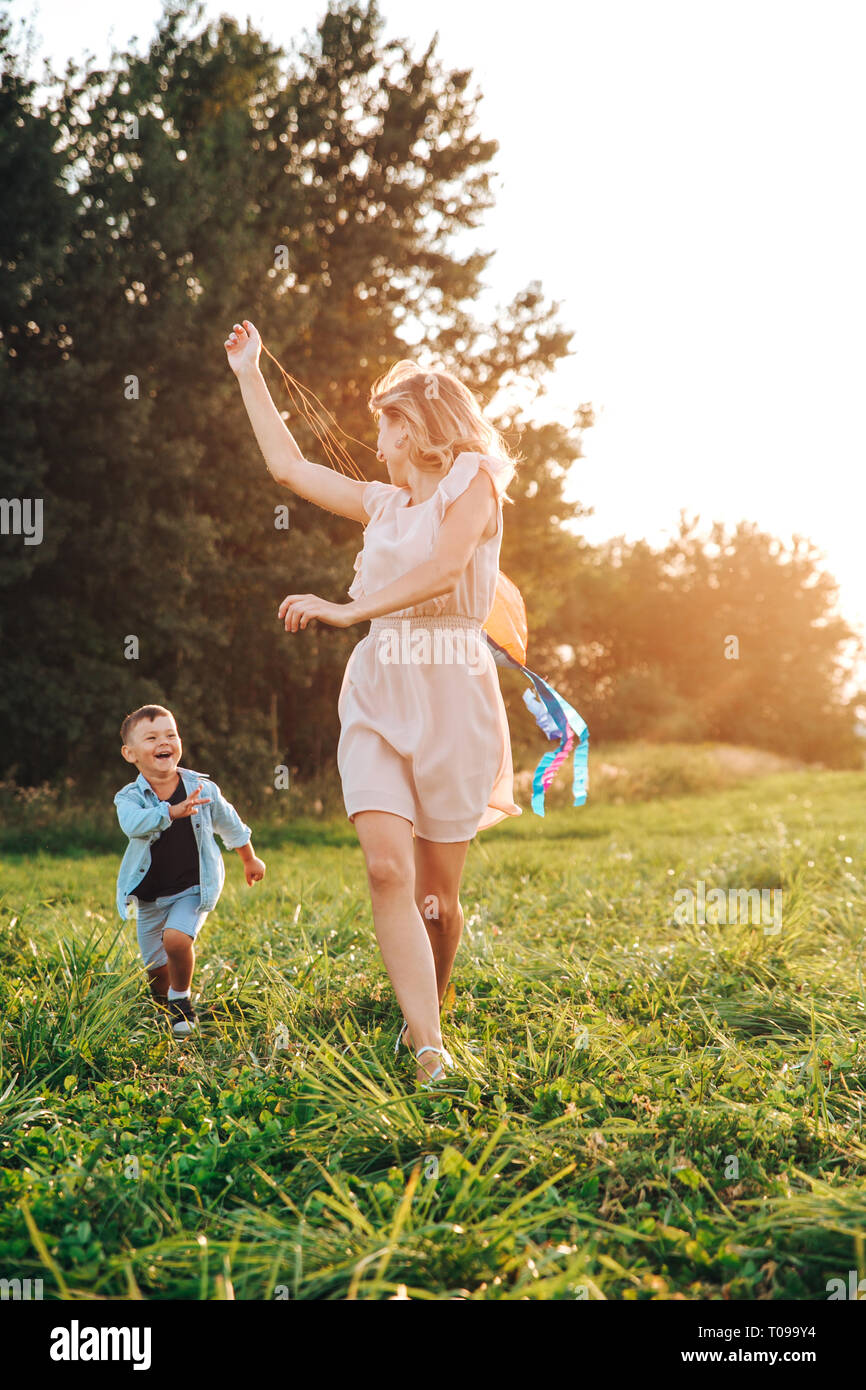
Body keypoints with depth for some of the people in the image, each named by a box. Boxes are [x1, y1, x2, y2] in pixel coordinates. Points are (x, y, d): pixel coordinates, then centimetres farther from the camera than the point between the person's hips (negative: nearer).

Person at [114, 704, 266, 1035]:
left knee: (177, 939, -26)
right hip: (149, 895, 1)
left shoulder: (202, 788, -8)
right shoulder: (129, 797, -14)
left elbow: (230, 824, 10)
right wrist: (173, 811, -52)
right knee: (155, 966, 11)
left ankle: (181, 1000, 2)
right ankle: (162, 1004, 45)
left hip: (192, 888, -1)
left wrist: (250, 860, 22)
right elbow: (133, 824, -38)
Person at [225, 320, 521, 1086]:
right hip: (378, 689, 5)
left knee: (436, 893, 1)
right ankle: (430, 1051, -17)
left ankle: (426, 1019, 26)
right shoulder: (384, 503, 21)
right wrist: (249, 373, 31)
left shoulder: (473, 482, 2)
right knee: (388, 868, -16)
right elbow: (289, 465, 27)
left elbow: (442, 570, -15)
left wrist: (347, 609, -19)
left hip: (451, 690, -5)